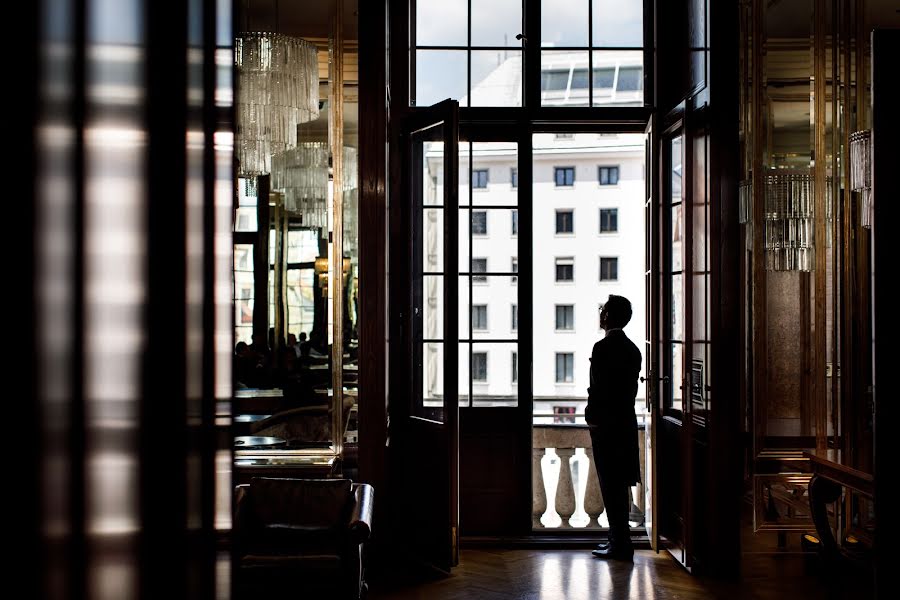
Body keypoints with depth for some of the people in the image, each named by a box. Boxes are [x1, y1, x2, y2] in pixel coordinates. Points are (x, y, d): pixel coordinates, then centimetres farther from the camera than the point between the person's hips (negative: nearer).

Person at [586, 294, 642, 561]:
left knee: (611, 486, -4)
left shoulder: (603, 347, -15)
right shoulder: (632, 349, 11)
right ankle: (619, 541, 21)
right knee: (619, 485, 14)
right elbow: (631, 387, 14)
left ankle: (620, 545, -2)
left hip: (606, 425, -9)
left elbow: (597, 388, -17)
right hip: (626, 422, 9)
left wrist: (592, 418, -7)